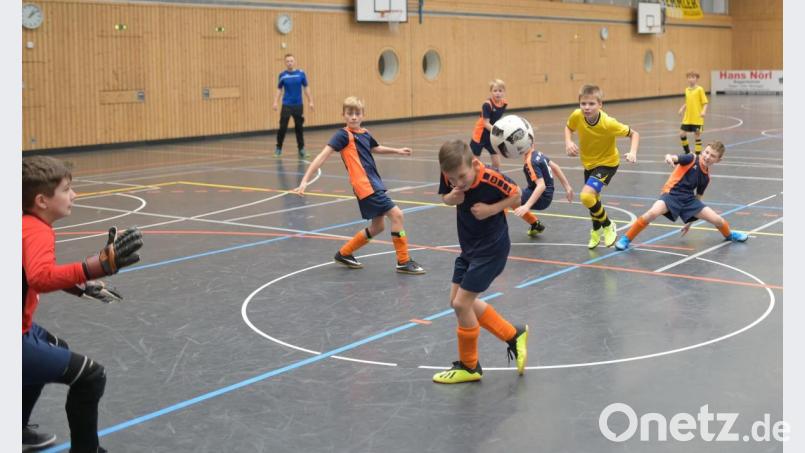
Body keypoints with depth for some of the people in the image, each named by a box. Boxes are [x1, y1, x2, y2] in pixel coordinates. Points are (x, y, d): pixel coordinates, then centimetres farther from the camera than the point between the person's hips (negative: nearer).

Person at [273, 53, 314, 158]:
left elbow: (306, 88, 5)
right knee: (283, 127, -5)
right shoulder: (282, 75, -1)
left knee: (299, 127, 7)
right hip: (286, 105, -1)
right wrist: (275, 102, -3)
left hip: (298, 105, 1)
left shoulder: (301, 73, 0)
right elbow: (279, 89, 6)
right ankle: (278, 148, 10)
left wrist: (310, 101, 3)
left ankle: (301, 149, 18)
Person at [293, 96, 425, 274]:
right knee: (396, 214, -13)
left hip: (374, 184, 9)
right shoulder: (343, 135, -9)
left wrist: (397, 151, 37)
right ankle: (403, 262, -5)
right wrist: (305, 180, -21)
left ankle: (344, 254, 27)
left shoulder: (365, 134, 12)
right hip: (365, 186, -9)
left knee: (377, 226, 15)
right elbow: (322, 156, -14)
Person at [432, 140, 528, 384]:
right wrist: (452, 198, -18)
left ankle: (469, 366, 12)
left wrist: (492, 209, -24)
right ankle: (513, 335, 25)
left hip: (491, 248, -7)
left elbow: (517, 196, -11)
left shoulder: (492, 178, -27)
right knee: (458, 301, 11)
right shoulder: (449, 176, -14)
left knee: (461, 303, -8)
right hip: (468, 247, 8)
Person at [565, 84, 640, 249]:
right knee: (592, 198, 22)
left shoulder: (608, 123, -32)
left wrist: (633, 152, -35)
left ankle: (608, 226, 2)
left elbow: (634, 134, -18)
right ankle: (596, 231, 51)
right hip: (588, 162, 5)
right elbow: (568, 128, 2)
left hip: (607, 163, -5)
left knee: (586, 196, -24)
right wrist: (568, 142, -17)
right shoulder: (577, 116, -22)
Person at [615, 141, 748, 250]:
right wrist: (669, 157, -48)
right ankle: (626, 239, -18)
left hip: (689, 199, 5)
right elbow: (672, 158, -22)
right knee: (652, 213, -34)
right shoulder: (692, 159, -7)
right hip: (672, 194, -5)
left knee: (718, 220, 1)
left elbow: (697, 198, 17)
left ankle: (729, 234, 39)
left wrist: (690, 221, 17)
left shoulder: (706, 177, 8)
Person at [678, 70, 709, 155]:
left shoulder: (699, 89, -7)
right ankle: (687, 151, 23)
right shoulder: (687, 90, 10)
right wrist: (682, 108, 3)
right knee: (682, 134, 3)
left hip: (697, 118, -5)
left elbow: (705, 103, -7)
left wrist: (704, 111, -23)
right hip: (687, 118, 5)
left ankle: (698, 153, 12)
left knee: (697, 135, 0)